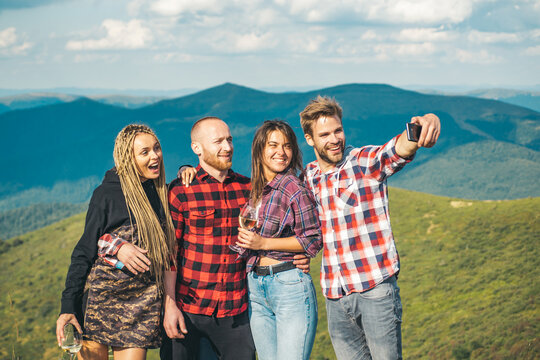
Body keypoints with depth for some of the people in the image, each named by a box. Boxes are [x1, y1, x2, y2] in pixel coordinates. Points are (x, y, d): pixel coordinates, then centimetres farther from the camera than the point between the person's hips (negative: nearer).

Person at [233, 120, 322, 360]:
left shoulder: (296, 190, -11)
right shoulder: (250, 188, 9)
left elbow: (313, 240, -10)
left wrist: (263, 243, -13)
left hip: (290, 284, -6)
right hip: (255, 286, 7)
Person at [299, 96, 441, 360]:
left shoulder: (367, 161, -5)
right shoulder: (308, 177, 10)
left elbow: (399, 148, -27)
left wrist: (428, 123, -48)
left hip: (375, 287, -4)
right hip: (334, 294, 5)